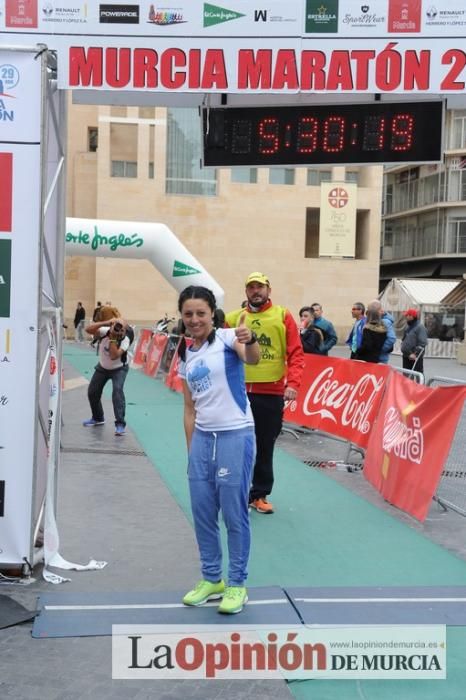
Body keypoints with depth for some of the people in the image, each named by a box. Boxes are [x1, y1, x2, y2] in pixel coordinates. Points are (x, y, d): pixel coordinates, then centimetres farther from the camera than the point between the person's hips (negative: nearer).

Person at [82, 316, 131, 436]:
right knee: (92, 391, 7)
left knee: (117, 390, -27)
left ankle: (120, 423, -27)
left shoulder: (125, 340, -29)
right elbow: (88, 330, -36)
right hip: (102, 367, 4)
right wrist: (106, 322, -43)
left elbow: (114, 356, -41)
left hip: (119, 369, -4)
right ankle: (98, 418, 33)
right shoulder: (105, 331, -22)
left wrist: (113, 338, -39)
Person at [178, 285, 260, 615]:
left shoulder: (226, 337, -7)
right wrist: (191, 449, 11)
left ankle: (237, 584, 17)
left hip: (236, 436, -6)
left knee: (234, 512, 2)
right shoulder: (186, 355, 10)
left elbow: (252, 358, -31)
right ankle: (212, 578, 27)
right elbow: (190, 408, 14)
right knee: (202, 511, 11)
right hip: (202, 437, 6)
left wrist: (249, 340, -53)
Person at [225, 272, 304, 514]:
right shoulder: (233, 318, 6)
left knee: (265, 447, 8)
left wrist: (293, 383, -15)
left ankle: (260, 495, 21)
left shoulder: (283, 316, 1)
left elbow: (296, 353, -4)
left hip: (271, 393, -1)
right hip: (238, 392, 1)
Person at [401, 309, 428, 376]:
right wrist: (403, 349, 12)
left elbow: (422, 343, -21)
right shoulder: (408, 327, 13)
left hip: (415, 357, -9)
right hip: (406, 356, 9)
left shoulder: (420, 327, -13)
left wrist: (415, 354, -24)